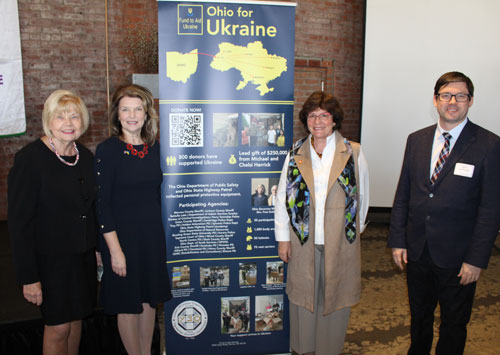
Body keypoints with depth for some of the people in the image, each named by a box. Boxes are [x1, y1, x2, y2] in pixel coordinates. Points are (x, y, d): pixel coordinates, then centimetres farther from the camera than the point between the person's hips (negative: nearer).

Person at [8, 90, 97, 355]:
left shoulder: (85, 156, 3)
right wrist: (28, 277, -16)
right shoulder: (29, 159, -16)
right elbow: (19, 223, -16)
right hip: (50, 260, -6)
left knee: (76, 318, 18)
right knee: (58, 327, 6)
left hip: (83, 256, 6)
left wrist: (97, 248, 12)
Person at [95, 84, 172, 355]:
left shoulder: (154, 147, 3)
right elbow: (102, 204, -13)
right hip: (122, 236, -5)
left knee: (150, 299, 16)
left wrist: (160, 235, 11)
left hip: (152, 234, 5)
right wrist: (114, 249, -16)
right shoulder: (108, 150, -12)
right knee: (128, 305, 8)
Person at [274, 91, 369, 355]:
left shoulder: (353, 153, -2)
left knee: (335, 297, 11)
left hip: (340, 241, -1)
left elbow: (362, 196, 5)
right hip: (303, 240, 1)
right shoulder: (295, 154, 2)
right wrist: (283, 237, 1)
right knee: (303, 295, 12)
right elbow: (282, 197, 3)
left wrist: (354, 230, 8)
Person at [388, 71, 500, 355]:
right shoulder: (417, 140, 4)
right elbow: (403, 195, 6)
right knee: (419, 315, 22)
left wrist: (477, 258, -13)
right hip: (417, 250, 4)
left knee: (454, 323, 15)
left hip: (457, 257, -3)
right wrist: (398, 240, 3)